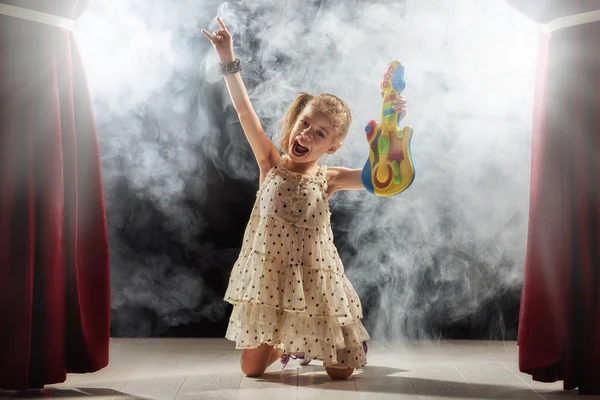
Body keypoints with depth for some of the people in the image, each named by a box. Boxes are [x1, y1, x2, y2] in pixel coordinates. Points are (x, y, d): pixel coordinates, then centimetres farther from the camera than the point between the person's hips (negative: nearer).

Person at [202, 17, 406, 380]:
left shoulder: (328, 179, -4)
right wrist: (228, 60, -16)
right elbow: (244, 109, -11)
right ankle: (281, 346, 41)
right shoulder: (271, 165, -4)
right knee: (252, 369, 8)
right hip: (269, 273, 0)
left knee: (341, 372, 7)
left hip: (314, 276, 0)